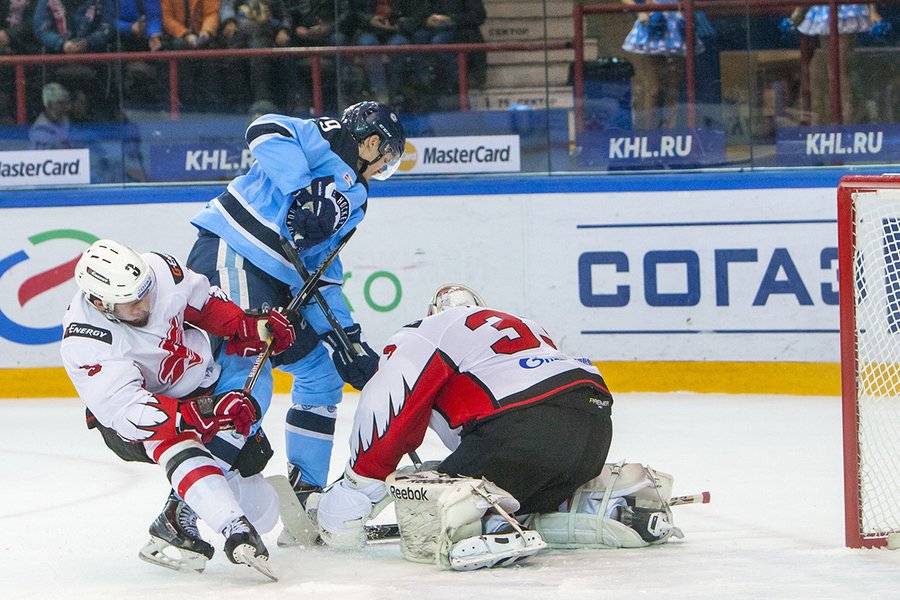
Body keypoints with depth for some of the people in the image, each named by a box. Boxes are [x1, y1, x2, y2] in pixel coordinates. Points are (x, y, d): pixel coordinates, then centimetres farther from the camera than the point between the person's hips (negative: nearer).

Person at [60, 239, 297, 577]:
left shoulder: (160, 270, -21)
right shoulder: (83, 344, -33)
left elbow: (202, 301, 2)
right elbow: (132, 413, -37)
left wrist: (248, 326, -12)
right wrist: (205, 413, -46)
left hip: (201, 388, 6)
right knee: (176, 444, -40)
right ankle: (236, 533, -48)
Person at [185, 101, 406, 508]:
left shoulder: (352, 202, 25)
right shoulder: (328, 139, 1)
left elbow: (321, 275, 21)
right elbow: (267, 130, -15)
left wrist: (346, 339, 11)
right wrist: (303, 190, -21)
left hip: (273, 280, 10)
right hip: (229, 256, -10)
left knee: (321, 370, 19)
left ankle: (306, 491, 27)